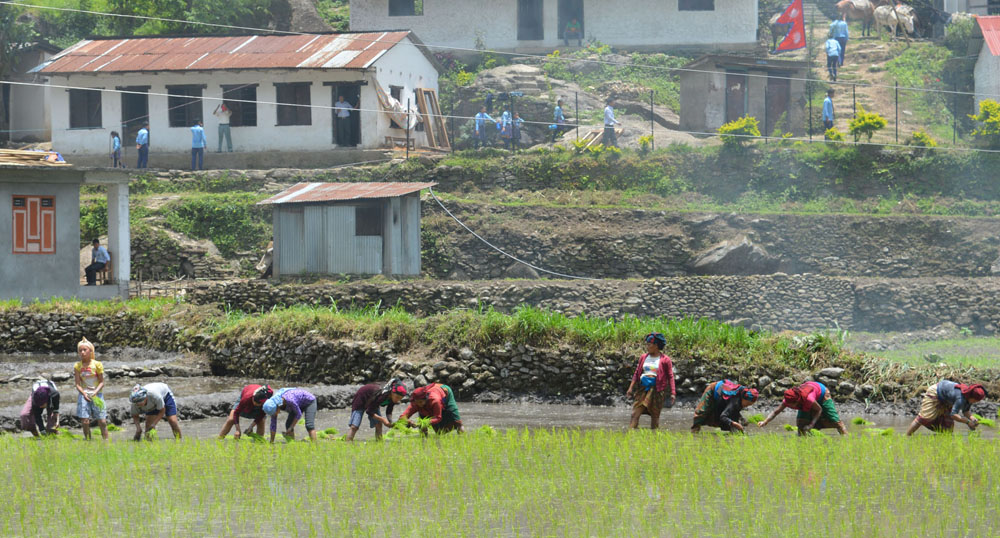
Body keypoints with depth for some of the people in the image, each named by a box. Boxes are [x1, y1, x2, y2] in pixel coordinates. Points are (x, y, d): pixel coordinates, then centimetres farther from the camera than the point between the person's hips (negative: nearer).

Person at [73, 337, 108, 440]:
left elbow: (101, 382, -1)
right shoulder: (77, 366, 3)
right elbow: (77, 384, 0)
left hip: (97, 394, -1)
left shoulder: (97, 364, -2)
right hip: (84, 394, 1)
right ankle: (88, 441, 8)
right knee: (85, 422, -3)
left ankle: (106, 441, 2)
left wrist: (95, 393, -18)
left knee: (102, 421, -4)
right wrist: (84, 393, -18)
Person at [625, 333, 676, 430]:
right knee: (635, 413, -7)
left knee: (655, 415, 1)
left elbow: (670, 377, -1)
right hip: (642, 389, 4)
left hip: (656, 390, -4)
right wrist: (631, 388, 5)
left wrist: (673, 393, -8)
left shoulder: (665, 360, -1)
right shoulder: (643, 357, 11)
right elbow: (637, 374, 14)